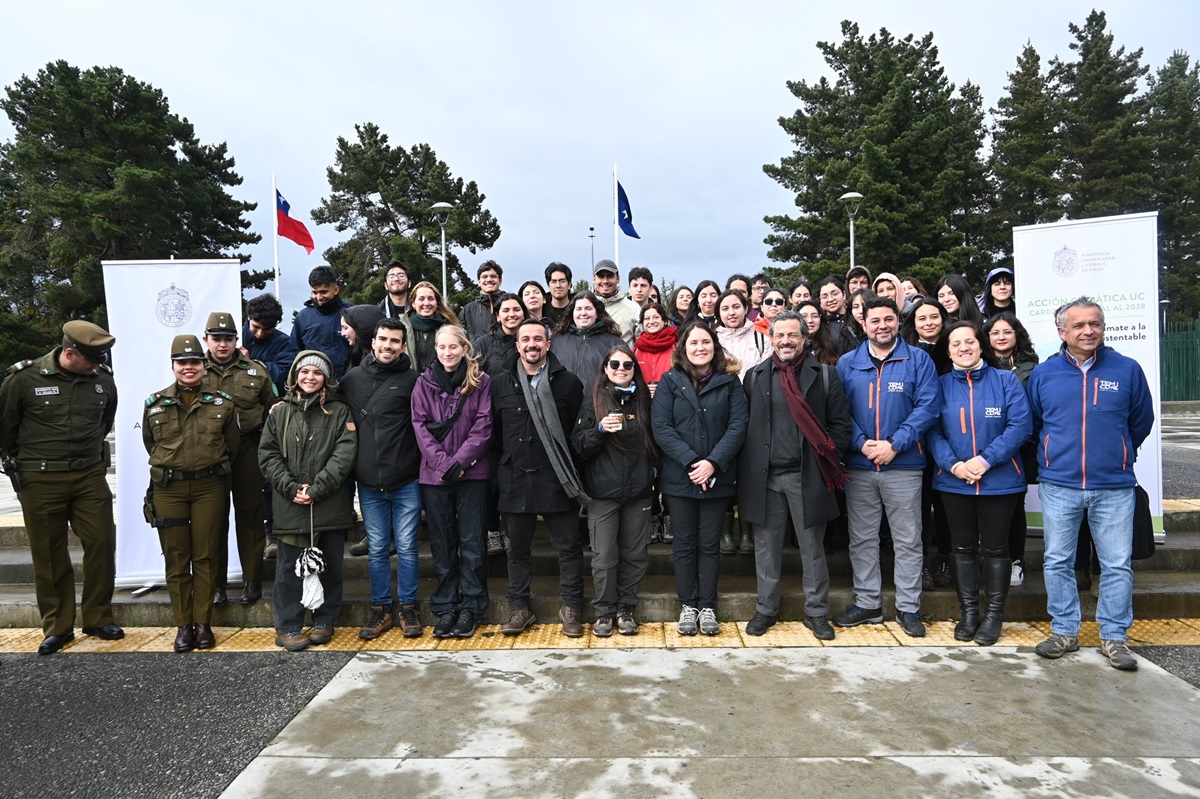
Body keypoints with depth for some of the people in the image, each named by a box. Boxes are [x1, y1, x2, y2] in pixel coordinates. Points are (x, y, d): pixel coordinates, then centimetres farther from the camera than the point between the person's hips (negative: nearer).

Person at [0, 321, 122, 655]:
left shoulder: (103, 379, 0)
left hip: (90, 476, 3)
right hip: (40, 481, -2)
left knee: (102, 545, 1)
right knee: (49, 555, 6)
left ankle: (98, 619, 17)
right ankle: (57, 627, 19)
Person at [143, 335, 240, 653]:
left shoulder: (222, 403, 1)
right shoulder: (154, 404, 3)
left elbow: (232, 446, 11)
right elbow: (150, 444, 16)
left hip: (210, 487, -1)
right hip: (168, 489, 1)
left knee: (205, 557, 4)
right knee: (176, 559, 5)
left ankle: (203, 623, 15)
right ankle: (183, 625, 15)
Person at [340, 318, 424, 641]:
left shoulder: (411, 380, -3)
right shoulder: (352, 378, 7)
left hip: (406, 482, -3)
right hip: (369, 482, 3)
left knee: (406, 547, 5)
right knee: (377, 549, 11)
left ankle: (408, 608, 20)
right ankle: (380, 610, 23)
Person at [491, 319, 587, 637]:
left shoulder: (568, 382, 1)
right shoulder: (500, 384, 6)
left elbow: (579, 430, 3)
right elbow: (494, 432, 10)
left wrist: (571, 472, 1)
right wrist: (507, 462, 7)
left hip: (557, 479, -2)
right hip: (516, 480, 2)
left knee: (569, 547, 4)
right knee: (518, 548, 12)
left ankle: (571, 608, 19)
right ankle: (519, 608, 26)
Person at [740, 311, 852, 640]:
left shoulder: (825, 374, 4)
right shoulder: (755, 376, 8)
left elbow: (840, 424, 2)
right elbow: (744, 426, 6)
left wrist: (829, 460, -8)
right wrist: (745, 474, 0)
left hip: (807, 477, -1)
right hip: (765, 476, 1)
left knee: (812, 548, 9)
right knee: (766, 547, 11)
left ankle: (816, 612, 24)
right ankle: (766, 609, 25)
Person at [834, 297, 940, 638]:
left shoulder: (918, 360, 1)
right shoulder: (847, 363, 7)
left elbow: (926, 407, -7)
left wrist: (894, 444, -16)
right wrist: (861, 443, -13)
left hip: (904, 466, -2)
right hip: (858, 467, 2)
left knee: (908, 541, 6)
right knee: (862, 539, 10)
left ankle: (908, 608, 19)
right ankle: (867, 603, 24)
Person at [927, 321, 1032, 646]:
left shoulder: (1006, 381, -1)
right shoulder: (941, 385, 4)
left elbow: (1020, 425, -10)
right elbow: (933, 431, -1)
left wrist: (986, 459, -19)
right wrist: (953, 465, -16)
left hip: (999, 481, -2)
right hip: (953, 482, 2)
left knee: (995, 548, 8)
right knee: (963, 548, 10)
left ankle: (994, 614, 21)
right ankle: (968, 612, 23)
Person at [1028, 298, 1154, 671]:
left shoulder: (1127, 369, 1)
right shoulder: (1043, 374, 2)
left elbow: (1141, 421, 12)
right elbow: (1033, 424, 15)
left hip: (1114, 487, 0)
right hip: (1058, 486, 1)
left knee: (1117, 565, 5)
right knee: (1057, 562, 8)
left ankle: (1113, 637, 19)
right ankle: (1064, 632, 21)